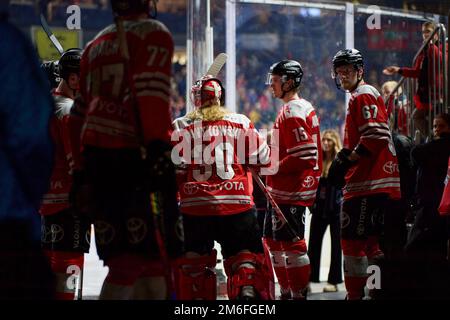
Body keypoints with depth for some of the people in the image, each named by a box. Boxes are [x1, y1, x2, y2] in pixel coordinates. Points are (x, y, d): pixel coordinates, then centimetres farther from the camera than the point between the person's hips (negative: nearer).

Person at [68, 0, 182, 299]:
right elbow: (151, 95, -16)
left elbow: (80, 115, 22)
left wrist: (82, 172, 23)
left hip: (96, 156, 8)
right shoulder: (153, 34, -1)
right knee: (145, 250, -11)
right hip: (133, 154, -8)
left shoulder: (97, 44, 22)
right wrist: (159, 148, -21)